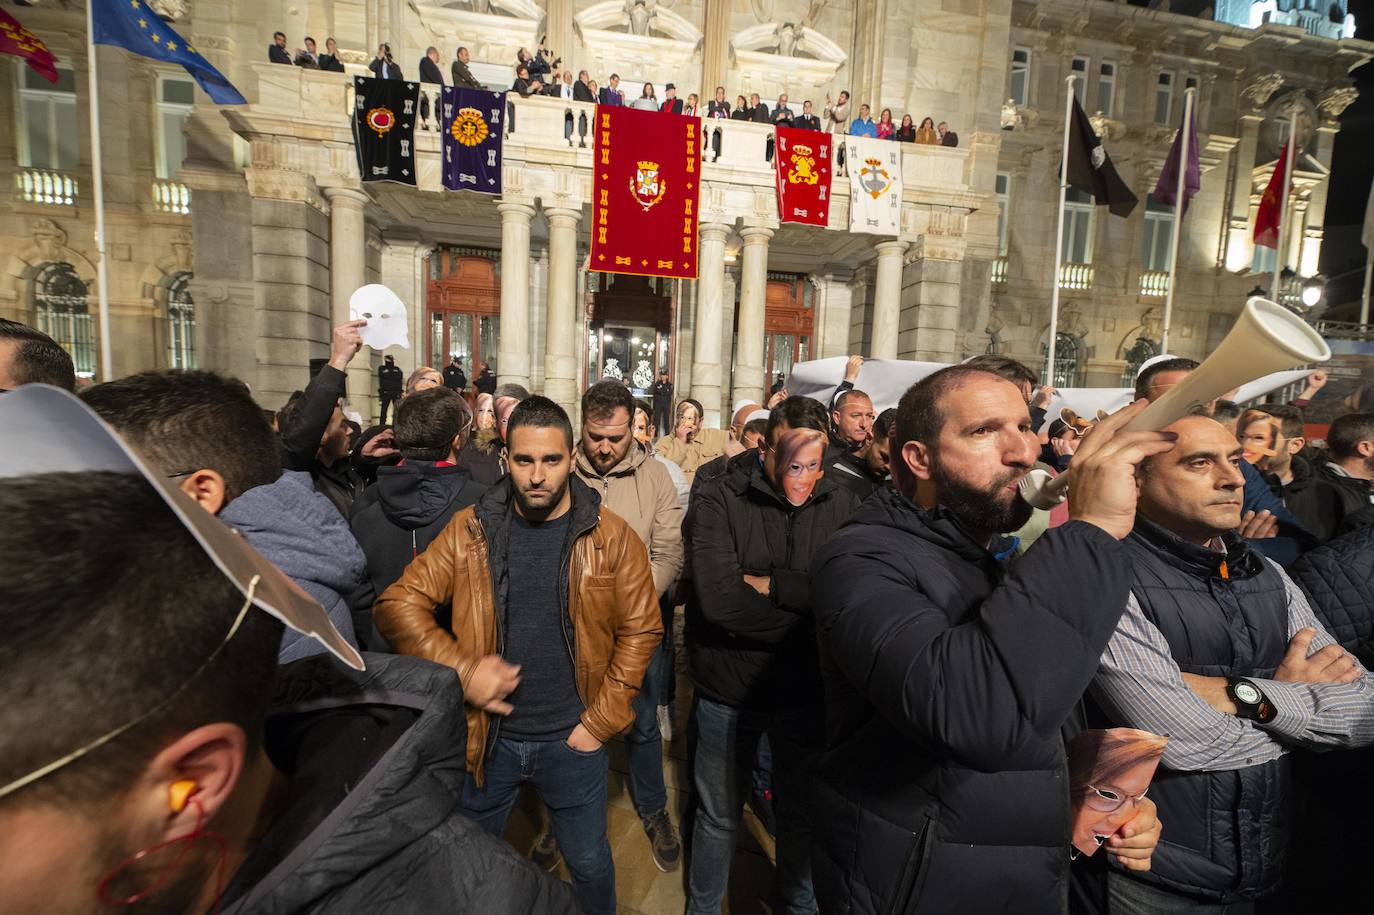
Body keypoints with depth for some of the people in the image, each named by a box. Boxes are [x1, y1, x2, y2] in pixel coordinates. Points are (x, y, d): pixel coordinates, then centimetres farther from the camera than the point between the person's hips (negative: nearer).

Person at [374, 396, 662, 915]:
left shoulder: (612, 537, -11)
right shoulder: (470, 529, -7)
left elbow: (640, 629, -6)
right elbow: (398, 605, -5)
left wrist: (601, 722, -7)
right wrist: (461, 669, -16)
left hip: (572, 739, -1)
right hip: (486, 735, 2)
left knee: (590, 864, 19)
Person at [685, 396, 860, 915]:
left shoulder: (840, 507, -8)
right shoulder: (718, 501, -16)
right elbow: (719, 599, -28)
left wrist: (770, 584, -23)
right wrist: (810, 603, -21)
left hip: (806, 691, 2)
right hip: (729, 691, -2)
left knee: (802, 813, 25)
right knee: (719, 816, 21)